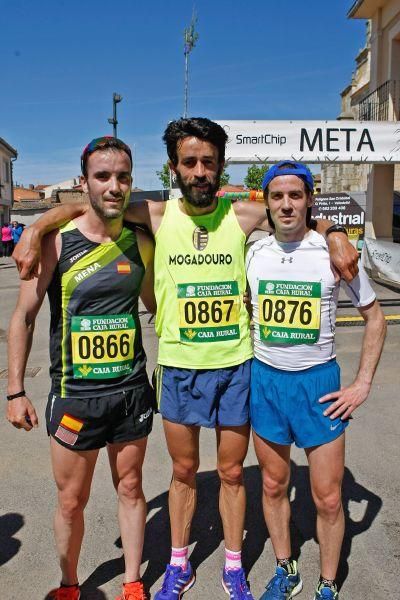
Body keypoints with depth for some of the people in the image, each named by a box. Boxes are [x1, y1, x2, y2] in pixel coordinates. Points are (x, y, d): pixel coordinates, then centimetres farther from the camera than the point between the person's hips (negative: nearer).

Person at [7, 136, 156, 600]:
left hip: (132, 390, 3)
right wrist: (15, 392, -6)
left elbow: (157, 305, 14)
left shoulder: (140, 243, -1)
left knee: (130, 489, 17)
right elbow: (23, 317, -4)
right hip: (75, 395, -2)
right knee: (71, 502, 13)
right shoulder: (57, 243, -11)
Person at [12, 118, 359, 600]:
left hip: (236, 365, 0)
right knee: (184, 471, 16)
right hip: (178, 366, 0)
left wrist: (333, 235, -8)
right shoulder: (157, 216, -4)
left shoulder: (243, 215, -4)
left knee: (232, 472, 14)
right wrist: (35, 230, -8)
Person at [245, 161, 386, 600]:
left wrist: (362, 385, -5)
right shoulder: (253, 253, -1)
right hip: (264, 380, 2)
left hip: (318, 382, -2)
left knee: (328, 499, 5)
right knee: (274, 485, 15)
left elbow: (374, 317, 1)